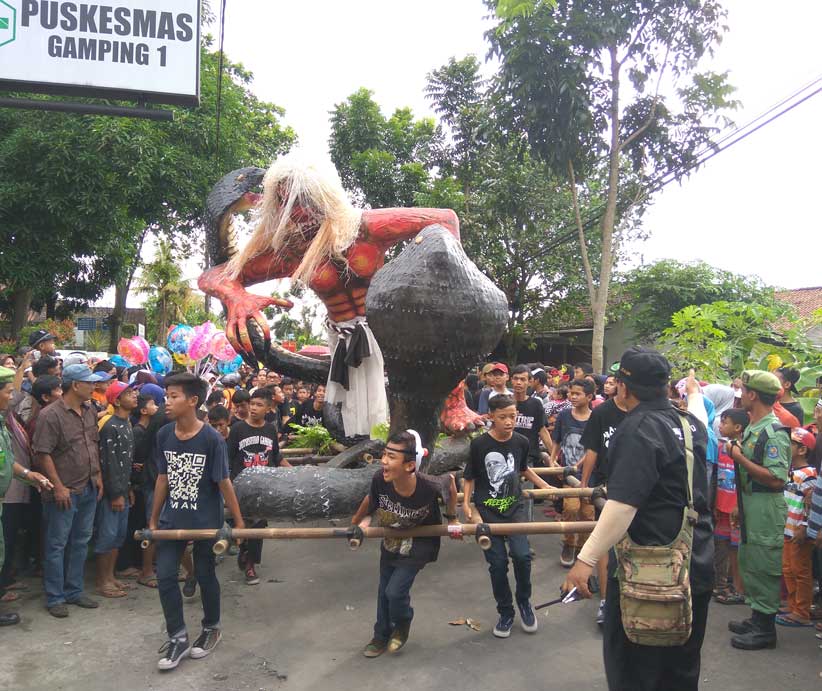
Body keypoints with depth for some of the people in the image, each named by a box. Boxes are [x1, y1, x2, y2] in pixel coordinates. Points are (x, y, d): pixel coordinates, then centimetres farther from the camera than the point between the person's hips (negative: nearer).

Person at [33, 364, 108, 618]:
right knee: (56, 545, 6)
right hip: (64, 492, -7)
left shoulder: (90, 411, 7)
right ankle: (55, 598, 19)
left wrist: (98, 475, 9)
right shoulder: (51, 415, -16)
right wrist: (58, 487, -17)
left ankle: (74, 591, 29)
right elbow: (42, 454, -17)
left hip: (89, 489, 7)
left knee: (80, 542, 16)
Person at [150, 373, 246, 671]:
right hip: (172, 519, 4)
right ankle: (178, 637, 21)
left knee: (205, 575, 11)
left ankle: (211, 629, 34)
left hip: (206, 521, -4)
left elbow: (224, 483, -13)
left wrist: (239, 522, -10)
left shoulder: (211, 439, -19)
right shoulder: (163, 435, -5)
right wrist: (153, 519, 10)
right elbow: (163, 478, 6)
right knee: (165, 576, 3)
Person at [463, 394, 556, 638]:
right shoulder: (479, 444, -12)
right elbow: (470, 477, -1)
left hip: (514, 507, 2)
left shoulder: (521, 442, -4)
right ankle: (505, 613, 23)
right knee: (497, 563, 1)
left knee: (522, 555, -13)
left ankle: (524, 602, 15)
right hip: (487, 511, -2)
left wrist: (546, 487, 18)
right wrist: (466, 503, -12)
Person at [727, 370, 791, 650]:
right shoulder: (751, 429, 9)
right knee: (749, 563, 17)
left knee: (763, 568, 1)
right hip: (749, 508, 9)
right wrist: (740, 506, 19)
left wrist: (739, 457, -22)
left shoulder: (774, 432, -19)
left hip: (766, 511, -9)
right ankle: (756, 618, 31)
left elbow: (776, 479, -26)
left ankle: (765, 629, 14)